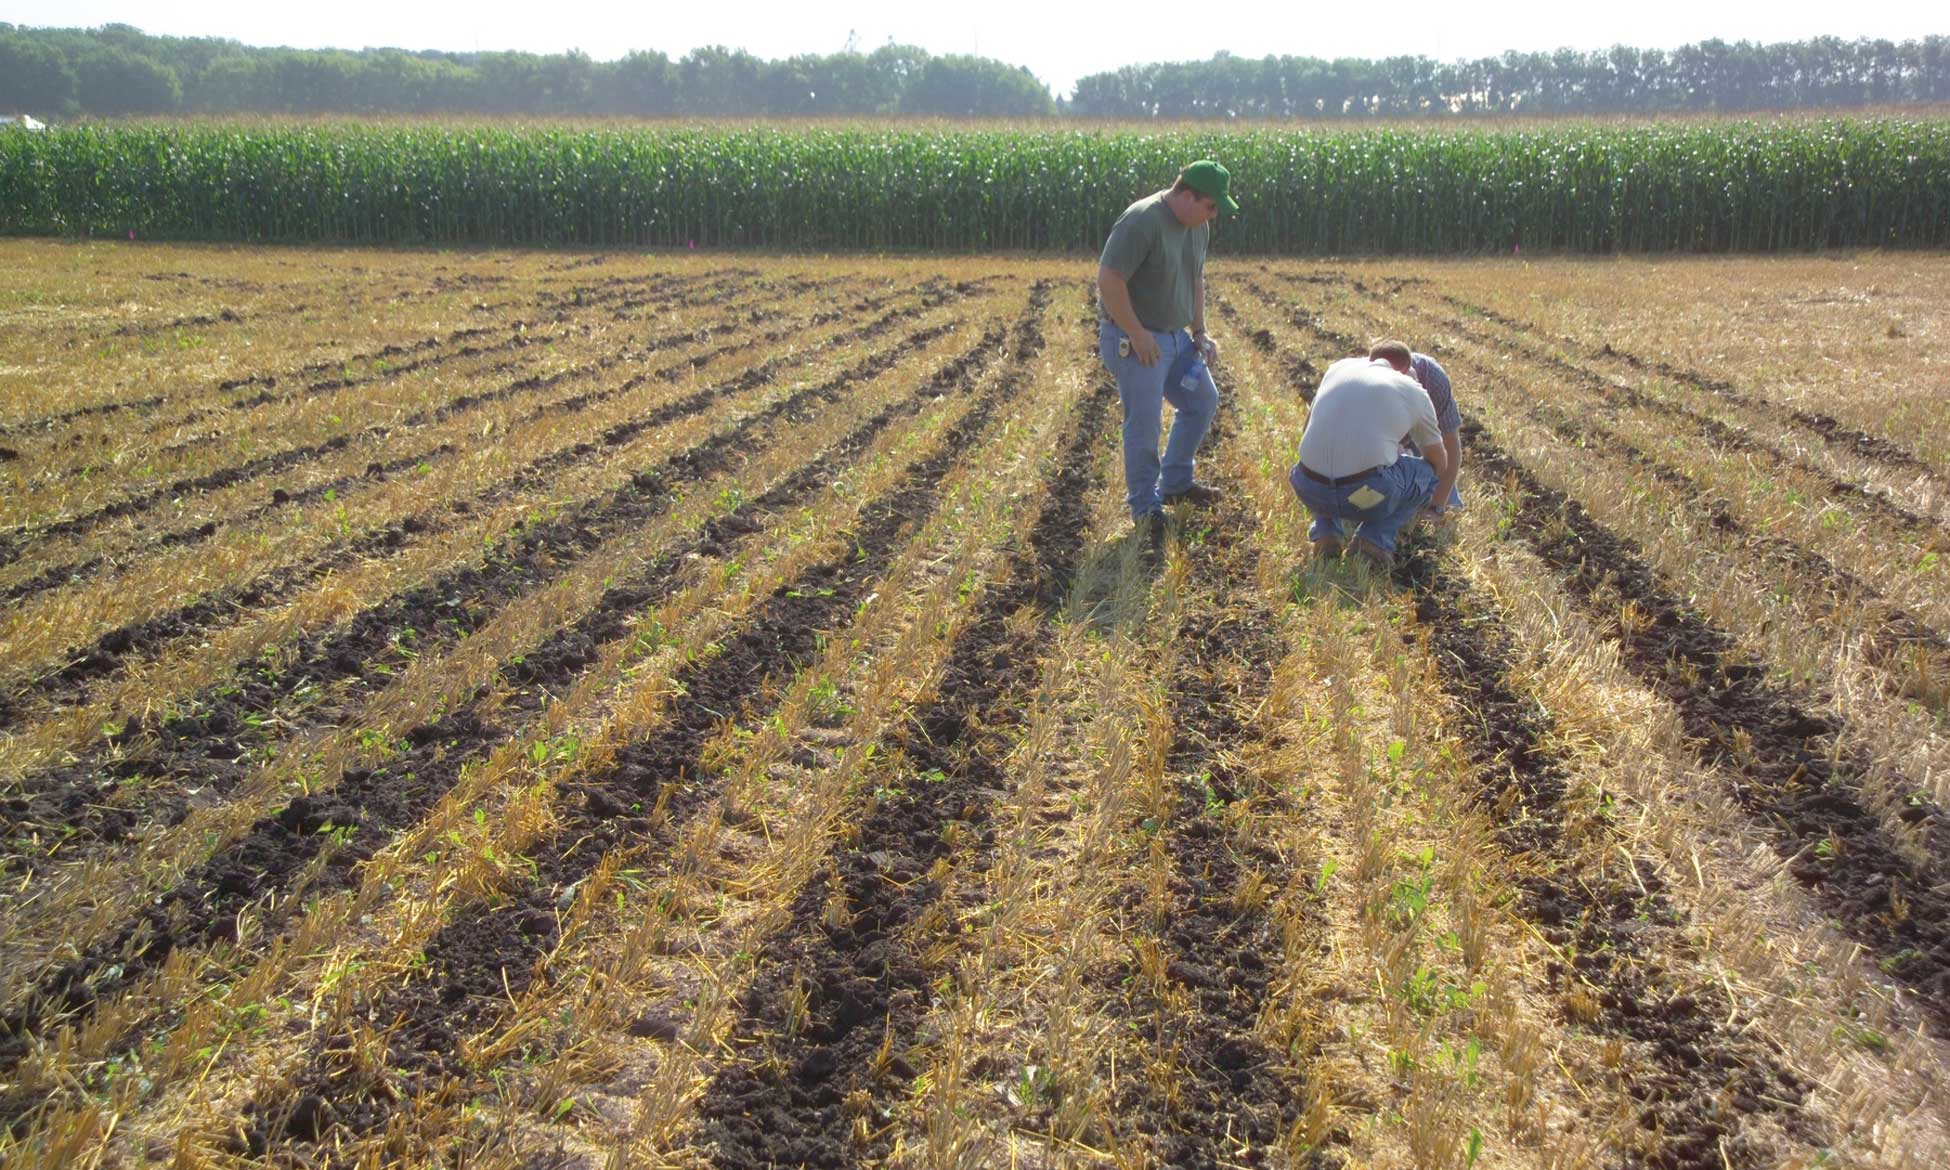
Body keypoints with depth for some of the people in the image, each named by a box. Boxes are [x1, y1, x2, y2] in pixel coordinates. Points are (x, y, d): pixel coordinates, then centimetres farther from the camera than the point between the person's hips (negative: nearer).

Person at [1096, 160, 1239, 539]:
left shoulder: (1197, 225, 7)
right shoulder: (1142, 221, -21)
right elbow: (1108, 279, -26)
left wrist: (1199, 331, 12)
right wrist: (1137, 333, -22)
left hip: (1176, 337, 9)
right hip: (1135, 341, -9)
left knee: (1203, 402, 17)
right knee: (1144, 426, -6)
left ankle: (1175, 483, 31)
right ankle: (1145, 508, 9)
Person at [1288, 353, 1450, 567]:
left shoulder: (1339, 367, 19)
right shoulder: (1415, 393, 14)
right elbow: (1439, 463, 27)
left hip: (1310, 491, 3)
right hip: (1367, 493, -3)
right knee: (1427, 472, 25)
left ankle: (1326, 534, 14)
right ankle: (1375, 539, 6)